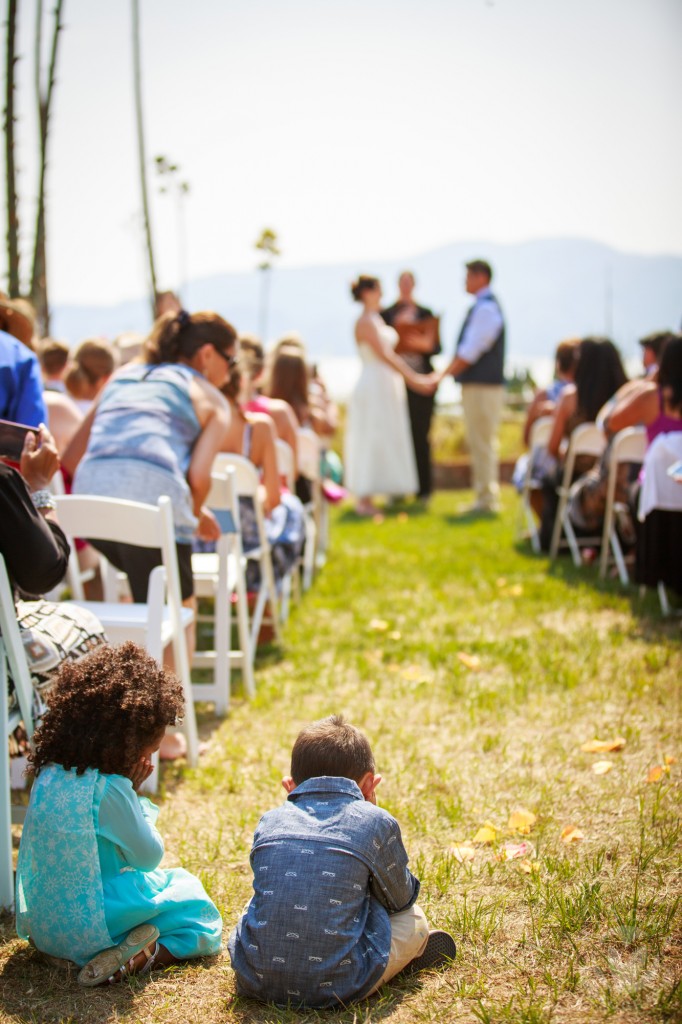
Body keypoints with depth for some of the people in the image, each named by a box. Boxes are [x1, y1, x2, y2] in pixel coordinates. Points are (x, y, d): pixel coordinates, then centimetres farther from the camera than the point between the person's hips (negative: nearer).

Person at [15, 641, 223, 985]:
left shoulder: (49, 773, 0)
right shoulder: (110, 789, -24)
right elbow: (149, 856, -9)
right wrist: (134, 794, -3)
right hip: (90, 927, -8)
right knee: (203, 917, 11)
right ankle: (144, 956, -13)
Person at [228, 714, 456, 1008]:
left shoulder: (269, 822, 9)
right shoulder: (376, 823, 1)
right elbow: (402, 899, 16)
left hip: (256, 982, 3)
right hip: (337, 987, -2)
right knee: (413, 919, 19)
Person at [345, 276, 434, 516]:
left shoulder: (377, 320, 16)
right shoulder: (365, 322, -12)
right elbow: (383, 355, -18)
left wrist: (415, 377, 16)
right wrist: (411, 379, -20)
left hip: (386, 387, 10)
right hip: (374, 386, -10)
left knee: (386, 440, 9)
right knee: (369, 440, -7)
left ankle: (365, 499, 12)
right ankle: (364, 499, -4)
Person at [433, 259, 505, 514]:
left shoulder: (486, 308, -14)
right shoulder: (481, 306, 16)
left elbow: (470, 351, -19)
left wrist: (443, 375, -15)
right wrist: (446, 373, 14)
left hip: (483, 387, -10)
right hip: (476, 385, 10)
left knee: (482, 444, -6)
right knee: (479, 444, 13)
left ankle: (487, 500, -3)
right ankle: (486, 497, 19)